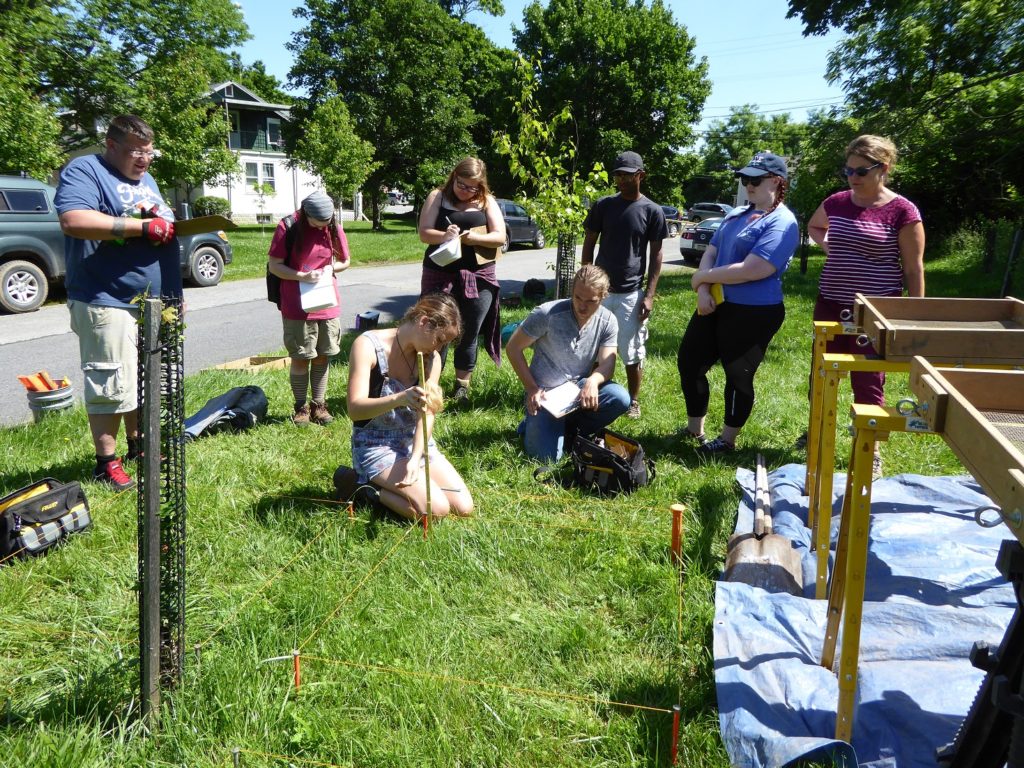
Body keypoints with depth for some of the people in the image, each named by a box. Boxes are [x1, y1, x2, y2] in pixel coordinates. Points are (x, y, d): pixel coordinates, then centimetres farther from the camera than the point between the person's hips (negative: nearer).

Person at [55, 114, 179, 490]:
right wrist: (143, 226, -24)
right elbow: (73, 220, -24)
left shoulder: (145, 178, 19)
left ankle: (137, 445, 31)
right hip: (108, 303, -8)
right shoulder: (84, 171, -7)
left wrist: (170, 224, -2)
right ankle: (106, 462, 7)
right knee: (111, 386, -4)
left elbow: (163, 227, 23)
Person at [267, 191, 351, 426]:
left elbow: (345, 261, 14)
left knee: (323, 357, 8)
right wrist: (302, 276, -20)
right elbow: (274, 265, -7)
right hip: (297, 308, -3)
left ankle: (319, 405, 19)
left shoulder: (334, 229, 3)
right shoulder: (288, 228, -8)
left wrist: (331, 269, -7)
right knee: (301, 358, 2)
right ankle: (301, 407, 16)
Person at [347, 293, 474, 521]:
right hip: (376, 446, -6)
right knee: (436, 509, -21)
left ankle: (397, 483, 13)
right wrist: (400, 398, -46)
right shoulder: (368, 345, -17)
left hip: (416, 442, 6)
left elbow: (427, 414, -9)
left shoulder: (431, 358, -1)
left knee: (463, 508, -4)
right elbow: (355, 409, -27)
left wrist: (415, 459, -26)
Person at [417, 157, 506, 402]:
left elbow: (500, 237, -1)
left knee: (469, 334, 7)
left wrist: (471, 237, -17)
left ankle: (462, 385, 20)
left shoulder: (486, 202, 6)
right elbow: (424, 233, -3)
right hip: (440, 275, -1)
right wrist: (444, 236, -24)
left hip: (478, 277, 1)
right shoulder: (438, 197, 5)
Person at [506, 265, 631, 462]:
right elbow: (513, 348, -10)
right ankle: (532, 425, 17)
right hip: (545, 393, -3)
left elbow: (607, 364, -11)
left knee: (620, 398, -25)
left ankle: (572, 428, 1)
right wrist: (531, 389, -15)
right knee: (547, 456, -19)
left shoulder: (608, 321, -8)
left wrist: (593, 381, -35)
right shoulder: (547, 314, -19)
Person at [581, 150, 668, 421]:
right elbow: (589, 244, 8)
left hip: (631, 293, -2)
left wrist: (649, 295, -7)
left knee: (632, 352, 5)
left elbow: (656, 255, 0)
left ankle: (633, 401, 21)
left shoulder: (652, 211, -2)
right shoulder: (603, 205, 3)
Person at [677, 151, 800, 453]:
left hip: (754, 313, -9)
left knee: (738, 375, 5)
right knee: (689, 361, 13)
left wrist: (702, 277, -13)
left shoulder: (782, 223, -15)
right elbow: (710, 253, 9)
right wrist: (703, 290, -11)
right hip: (716, 305, 9)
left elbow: (751, 270, -25)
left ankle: (727, 439, 25)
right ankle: (694, 430, 31)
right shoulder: (736, 215, 12)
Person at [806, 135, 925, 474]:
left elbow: (914, 269, -7)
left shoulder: (902, 212, -11)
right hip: (830, 305, 5)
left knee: (868, 384, 3)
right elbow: (814, 225, 27)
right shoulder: (836, 203, 2)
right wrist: (827, 245, 6)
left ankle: (870, 452, 20)